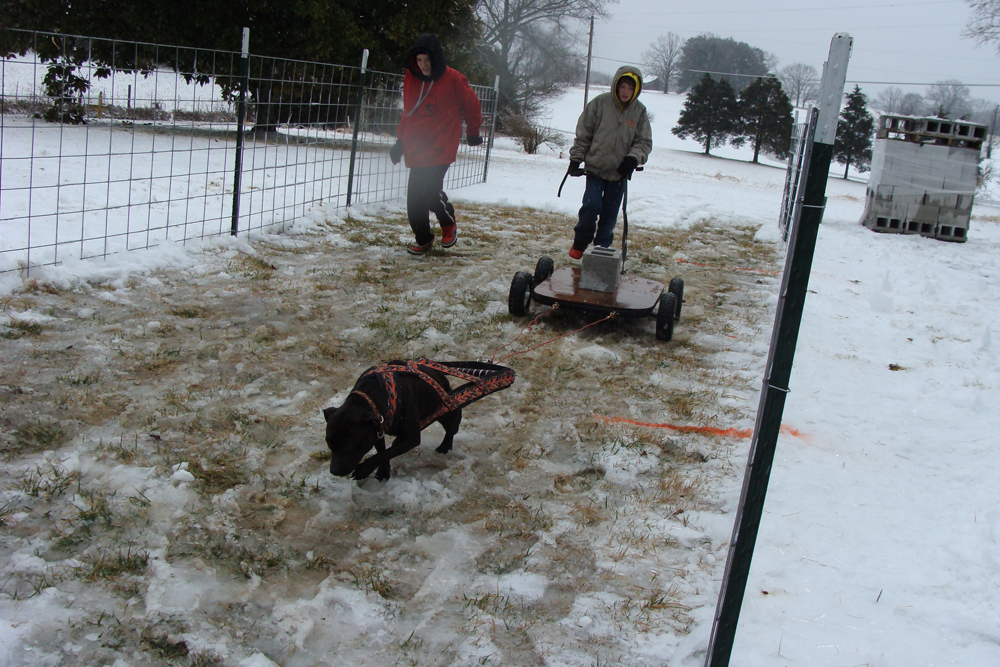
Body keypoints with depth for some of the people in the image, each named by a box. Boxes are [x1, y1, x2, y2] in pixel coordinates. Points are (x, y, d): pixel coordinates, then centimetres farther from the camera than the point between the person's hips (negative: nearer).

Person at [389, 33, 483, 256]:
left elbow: (472, 106, 6)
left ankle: (449, 223, 13)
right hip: (416, 150, 5)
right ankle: (423, 240, 20)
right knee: (414, 199, 1)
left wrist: (473, 133, 18)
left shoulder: (454, 80, -8)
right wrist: (401, 140, 14)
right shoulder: (410, 78, 6)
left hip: (441, 149, -5)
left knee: (430, 193, -16)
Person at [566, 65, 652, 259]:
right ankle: (580, 243, 8)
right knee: (592, 205, -14)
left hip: (620, 172, 2)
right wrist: (576, 159, -1)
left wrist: (634, 157, -14)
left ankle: (601, 249, 21)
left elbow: (644, 141, 5)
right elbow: (583, 134, 1)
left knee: (610, 213, 6)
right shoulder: (600, 103, -6)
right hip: (595, 167, -2)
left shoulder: (640, 111, 0)